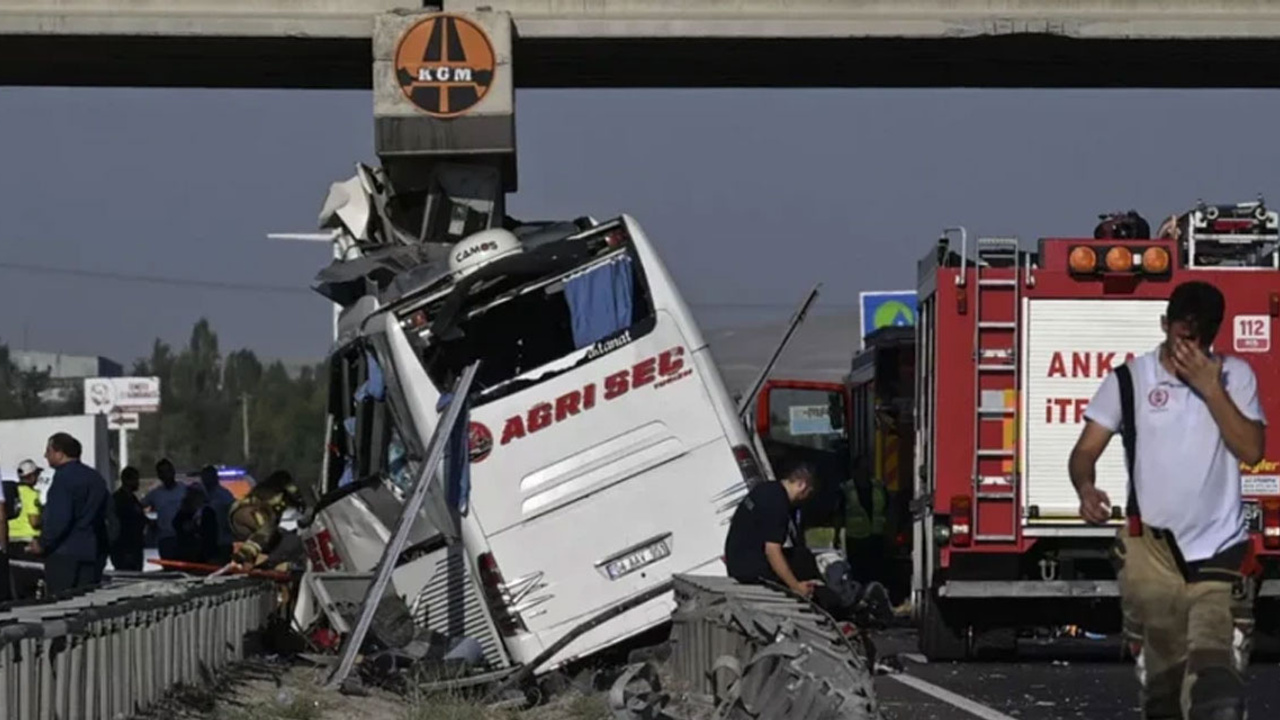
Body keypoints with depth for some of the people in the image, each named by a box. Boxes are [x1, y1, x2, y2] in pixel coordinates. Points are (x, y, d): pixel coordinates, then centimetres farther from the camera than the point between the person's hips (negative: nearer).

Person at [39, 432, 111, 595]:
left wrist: (43, 544, -11)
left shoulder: (64, 478, -13)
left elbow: (59, 519, -22)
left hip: (65, 555, -9)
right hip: (94, 554, 9)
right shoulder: (96, 477, 15)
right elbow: (106, 516, 21)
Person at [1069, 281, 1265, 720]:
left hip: (1219, 550, 0)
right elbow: (1086, 450, 1)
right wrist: (1086, 489, -21)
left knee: (1215, 680, -14)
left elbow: (1251, 449, -4)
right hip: (1152, 549, 0)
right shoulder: (1129, 381, 2)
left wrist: (1210, 388, -11)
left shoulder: (1234, 376, 6)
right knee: (1163, 671, 5)